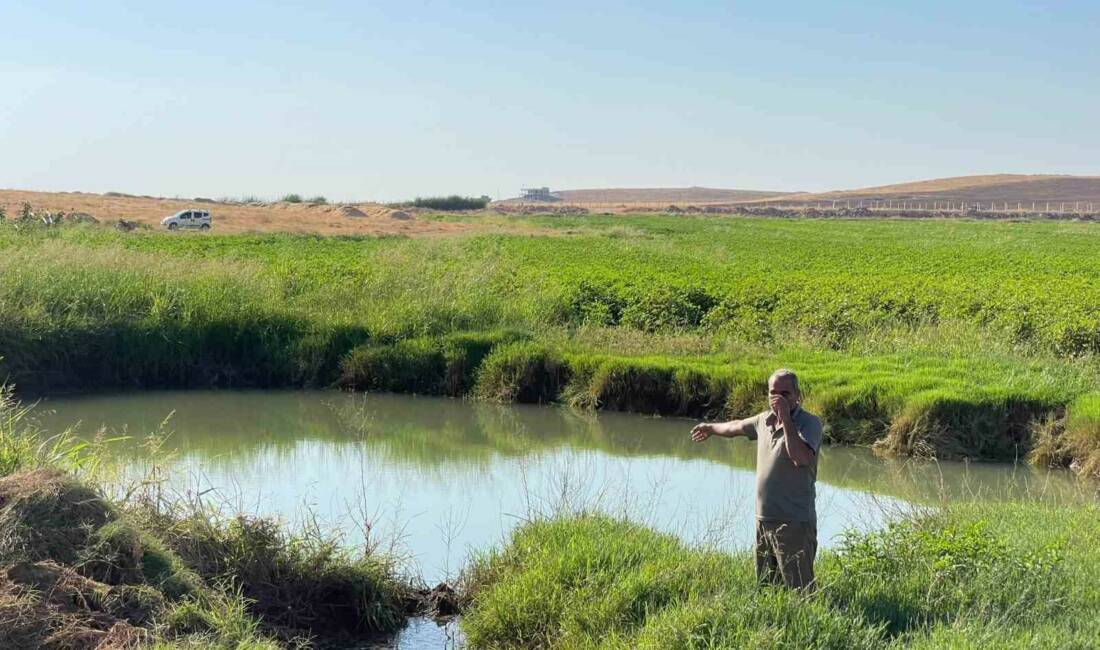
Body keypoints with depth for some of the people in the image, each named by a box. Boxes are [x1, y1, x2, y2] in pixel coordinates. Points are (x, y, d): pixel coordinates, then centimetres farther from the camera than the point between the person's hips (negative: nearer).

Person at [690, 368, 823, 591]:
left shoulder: (809, 423, -10)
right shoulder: (764, 420, 11)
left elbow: (801, 458, -28)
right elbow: (736, 427, 32)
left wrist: (786, 418, -23)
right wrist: (711, 427, 50)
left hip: (795, 523, -7)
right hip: (764, 520, 7)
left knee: (800, 592, -10)